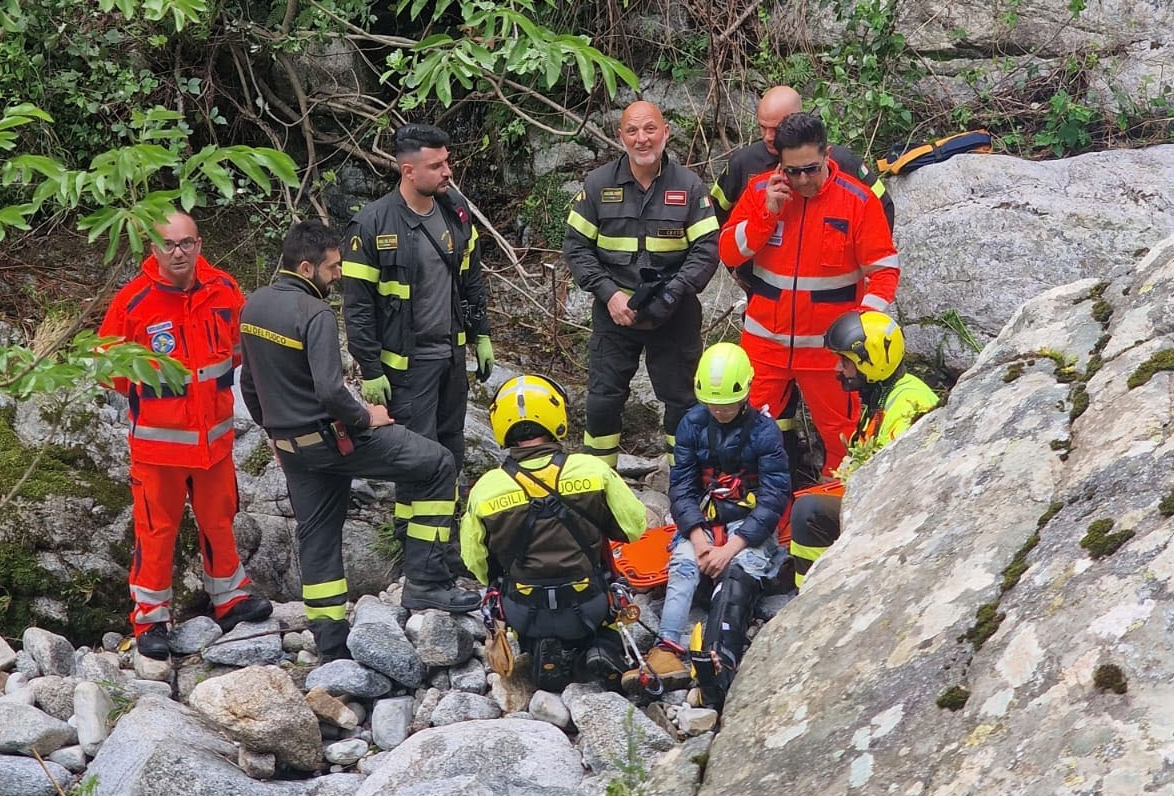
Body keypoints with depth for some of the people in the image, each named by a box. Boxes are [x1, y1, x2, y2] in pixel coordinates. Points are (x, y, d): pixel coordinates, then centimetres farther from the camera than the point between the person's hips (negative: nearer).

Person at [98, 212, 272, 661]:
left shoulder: (224, 291, -4)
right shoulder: (133, 301, -15)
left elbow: (239, 344, 15)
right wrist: (148, 396, 4)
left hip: (214, 434, 4)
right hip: (157, 438, -4)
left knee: (218, 519, 16)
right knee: (157, 527, 2)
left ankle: (230, 599, 32)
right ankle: (150, 618, 13)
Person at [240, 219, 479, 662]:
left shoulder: (253, 307, 6)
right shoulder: (314, 314, -20)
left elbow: (249, 384, 15)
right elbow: (330, 392, -28)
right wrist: (365, 419, -11)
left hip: (290, 445, 9)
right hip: (332, 438, -9)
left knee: (317, 538, 16)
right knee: (439, 467, -1)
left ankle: (331, 650, 19)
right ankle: (424, 583, -3)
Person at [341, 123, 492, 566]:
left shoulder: (455, 210, 2)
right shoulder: (373, 226, -18)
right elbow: (357, 305, -14)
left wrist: (481, 336, 15)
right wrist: (371, 372, -14)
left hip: (452, 352, 7)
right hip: (407, 362, -7)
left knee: (451, 447, 16)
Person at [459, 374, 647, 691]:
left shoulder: (484, 490, -10)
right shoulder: (592, 470, -11)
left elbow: (476, 564, 1)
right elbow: (635, 526, -1)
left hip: (525, 615, 0)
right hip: (587, 610, 0)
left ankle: (542, 650, 3)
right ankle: (602, 645, 2)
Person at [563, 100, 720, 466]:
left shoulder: (689, 186, -2)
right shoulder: (598, 184, -1)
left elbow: (707, 249, -5)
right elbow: (576, 247, 1)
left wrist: (671, 293, -18)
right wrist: (609, 293, -11)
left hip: (674, 314, 0)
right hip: (614, 312, 0)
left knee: (682, 398, 7)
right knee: (603, 397, 2)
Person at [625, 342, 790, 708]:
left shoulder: (763, 431, -6)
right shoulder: (693, 424, 4)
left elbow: (774, 497, -11)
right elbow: (680, 488, 2)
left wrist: (733, 546, -21)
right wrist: (697, 535, -16)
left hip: (751, 523, -3)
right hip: (702, 521, 3)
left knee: (740, 571, -32)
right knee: (684, 564, -28)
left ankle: (718, 661, -55)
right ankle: (667, 648, -47)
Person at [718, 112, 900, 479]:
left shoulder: (858, 200, -8)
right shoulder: (760, 190, -1)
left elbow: (884, 268, -6)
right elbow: (728, 253, -4)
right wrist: (767, 213, -16)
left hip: (828, 345, -2)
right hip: (765, 340, 2)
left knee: (840, 434, 5)